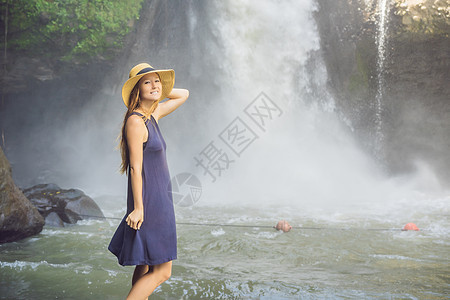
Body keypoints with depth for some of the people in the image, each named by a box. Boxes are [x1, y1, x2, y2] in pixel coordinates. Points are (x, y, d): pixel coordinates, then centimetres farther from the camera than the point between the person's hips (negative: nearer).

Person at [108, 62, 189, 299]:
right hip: (149, 202, -9)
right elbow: (136, 168, -18)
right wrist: (138, 208, -19)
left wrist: (159, 91, 10)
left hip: (159, 199, 9)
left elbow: (184, 94, 24)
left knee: (145, 267, 15)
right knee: (161, 272, -5)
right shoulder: (135, 121, -15)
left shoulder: (153, 114, 10)